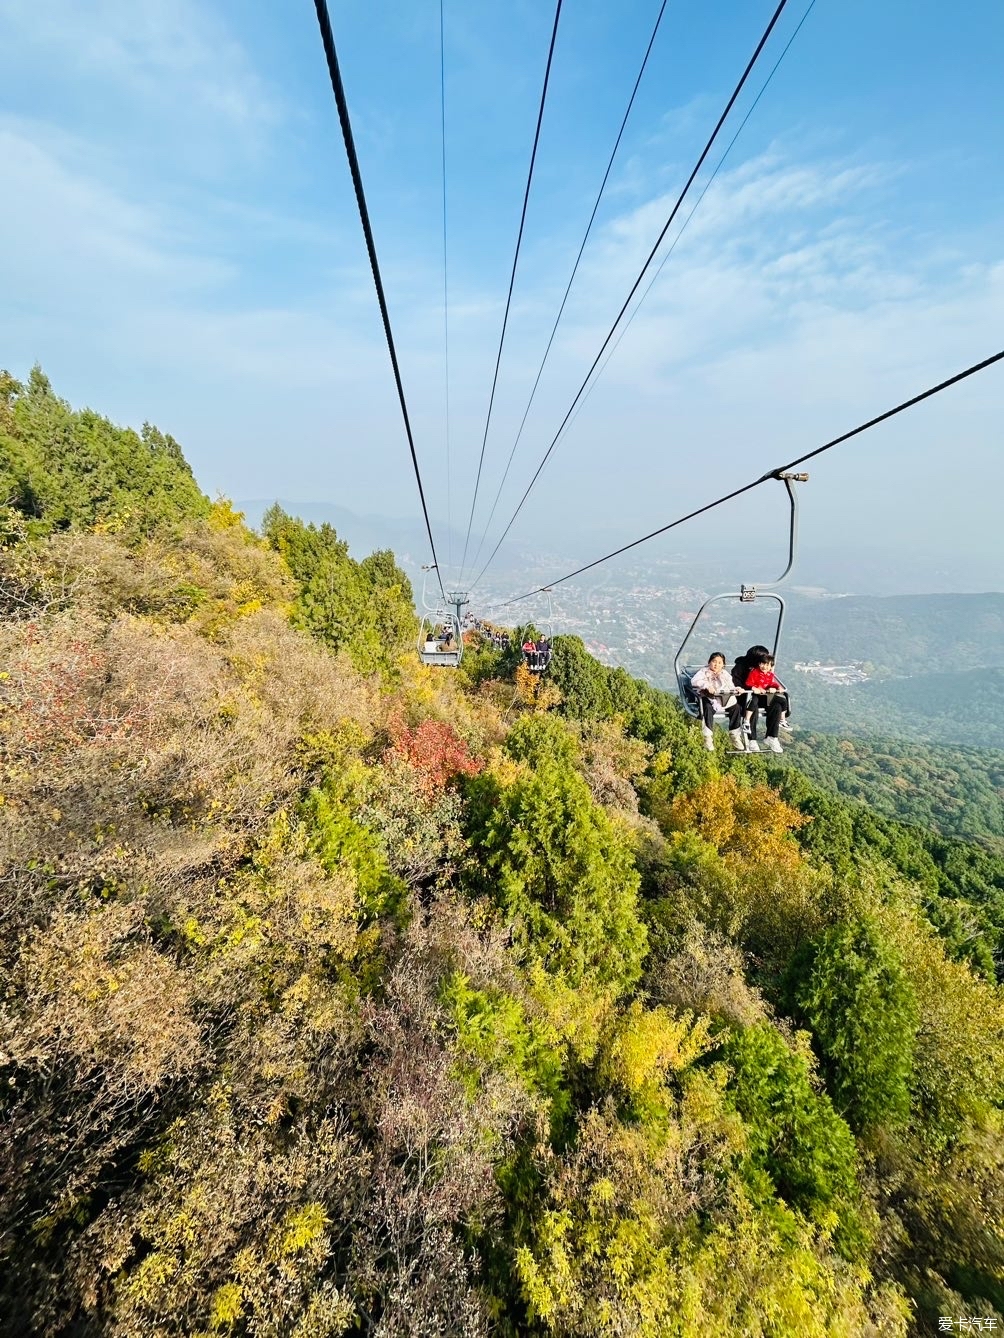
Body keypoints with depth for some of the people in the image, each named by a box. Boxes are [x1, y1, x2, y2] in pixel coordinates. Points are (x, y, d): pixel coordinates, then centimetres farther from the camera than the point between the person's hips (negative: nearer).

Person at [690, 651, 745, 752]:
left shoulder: (725, 674, 25)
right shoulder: (704, 672, 8)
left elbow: (731, 686, 18)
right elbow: (694, 681, -11)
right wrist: (707, 685, -27)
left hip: (725, 698, 5)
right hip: (709, 698, -5)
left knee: (737, 707, -19)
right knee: (708, 708, -36)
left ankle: (735, 737, -6)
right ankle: (708, 739, -30)